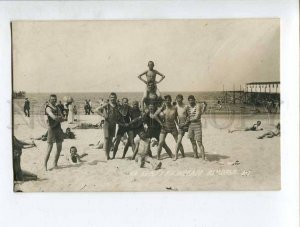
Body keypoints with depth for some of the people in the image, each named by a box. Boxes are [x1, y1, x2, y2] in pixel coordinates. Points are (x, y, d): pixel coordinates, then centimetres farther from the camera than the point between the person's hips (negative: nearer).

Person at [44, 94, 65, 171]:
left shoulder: (57, 108, 16)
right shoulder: (48, 108, -6)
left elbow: (63, 119, 7)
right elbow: (54, 117, -22)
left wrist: (57, 118, -11)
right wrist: (60, 118, -7)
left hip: (59, 129, 7)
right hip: (52, 129, -7)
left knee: (59, 148, 7)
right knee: (50, 148, -9)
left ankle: (55, 164, 17)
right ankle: (45, 165, -2)